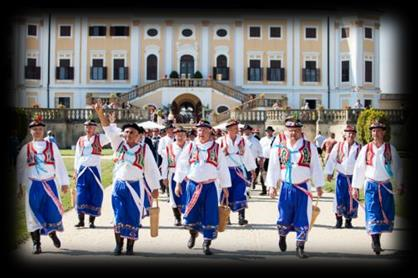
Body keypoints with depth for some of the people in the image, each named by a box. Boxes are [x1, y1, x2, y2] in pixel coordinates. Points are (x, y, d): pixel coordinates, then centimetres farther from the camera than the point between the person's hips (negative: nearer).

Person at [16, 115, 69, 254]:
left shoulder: (52, 146, 5)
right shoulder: (25, 148, 4)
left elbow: (59, 165, 4)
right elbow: (20, 169, 6)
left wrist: (64, 183, 1)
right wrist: (20, 187, 4)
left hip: (50, 184, 0)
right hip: (33, 185, 0)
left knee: (52, 211, 2)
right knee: (34, 213, 1)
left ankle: (53, 233, 31)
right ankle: (36, 244, 10)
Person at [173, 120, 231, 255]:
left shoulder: (216, 148, 2)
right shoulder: (191, 146, 3)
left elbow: (223, 168, 5)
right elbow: (181, 164, 5)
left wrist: (225, 187, 4)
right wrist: (178, 183, 1)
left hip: (209, 187, -1)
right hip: (192, 185, 1)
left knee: (210, 216, -3)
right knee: (191, 216, 5)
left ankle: (207, 244, 9)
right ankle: (193, 234, 36)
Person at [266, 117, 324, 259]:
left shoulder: (310, 147, 1)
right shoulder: (278, 148, 0)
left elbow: (316, 167, 4)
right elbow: (272, 168, 2)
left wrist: (319, 186, 3)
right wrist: (271, 185, -5)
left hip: (304, 188, 0)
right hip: (286, 188, 0)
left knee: (303, 219, 1)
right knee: (284, 218, 6)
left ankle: (300, 247, 13)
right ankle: (282, 236, 38)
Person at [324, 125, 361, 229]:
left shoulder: (359, 148, 2)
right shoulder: (338, 146, 2)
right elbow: (332, 159, 5)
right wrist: (329, 173, 2)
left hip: (354, 177, 0)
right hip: (341, 176, 0)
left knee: (352, 200, 4)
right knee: (339, 198, -2)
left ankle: (348, 221, 18)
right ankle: (339, 220, 11)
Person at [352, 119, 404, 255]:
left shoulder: (390, 149, 2)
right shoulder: (366, 149, 0)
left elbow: (397, 167, 7)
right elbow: (359, 168, 2)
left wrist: (400, 185, 6)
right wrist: (355, 187, 0)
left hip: (386, 186, 2)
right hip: (371, 185, -2)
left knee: (386, 214, 6)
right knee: (373, 213, -9)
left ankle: (377, 237, 23)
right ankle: (375, 242, -10)